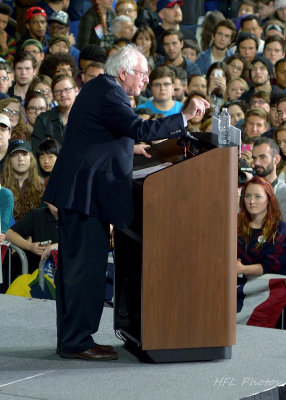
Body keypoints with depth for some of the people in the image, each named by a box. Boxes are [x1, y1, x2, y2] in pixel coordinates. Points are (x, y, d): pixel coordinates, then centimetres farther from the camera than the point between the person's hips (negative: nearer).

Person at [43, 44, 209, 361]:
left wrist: (131, 147, 26)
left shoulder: (98, 88, 17)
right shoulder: (109, 93, -15)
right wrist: (185, 116, -23)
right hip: (88, 192, -11)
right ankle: (77, 343, -3)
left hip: (74, 190, 11)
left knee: (73, 267, 13)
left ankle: (70, 339, 20)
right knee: (87, 267, -7)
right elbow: (140, 129, -25)